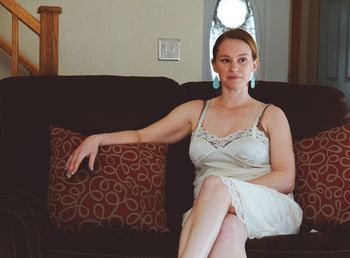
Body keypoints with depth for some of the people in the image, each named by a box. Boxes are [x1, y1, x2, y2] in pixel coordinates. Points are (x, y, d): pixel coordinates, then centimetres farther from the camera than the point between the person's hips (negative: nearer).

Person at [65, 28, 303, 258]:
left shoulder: (271, 115, 13)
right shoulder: (196, 111, 21)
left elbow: (286, 179, 3)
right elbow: (141, 136, 19)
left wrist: (225, 190, -12)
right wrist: (97, 139, -1)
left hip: (273, 210, -1)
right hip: (210, 213, 1)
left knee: (214, 184, -36)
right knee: (229, 227, -39)